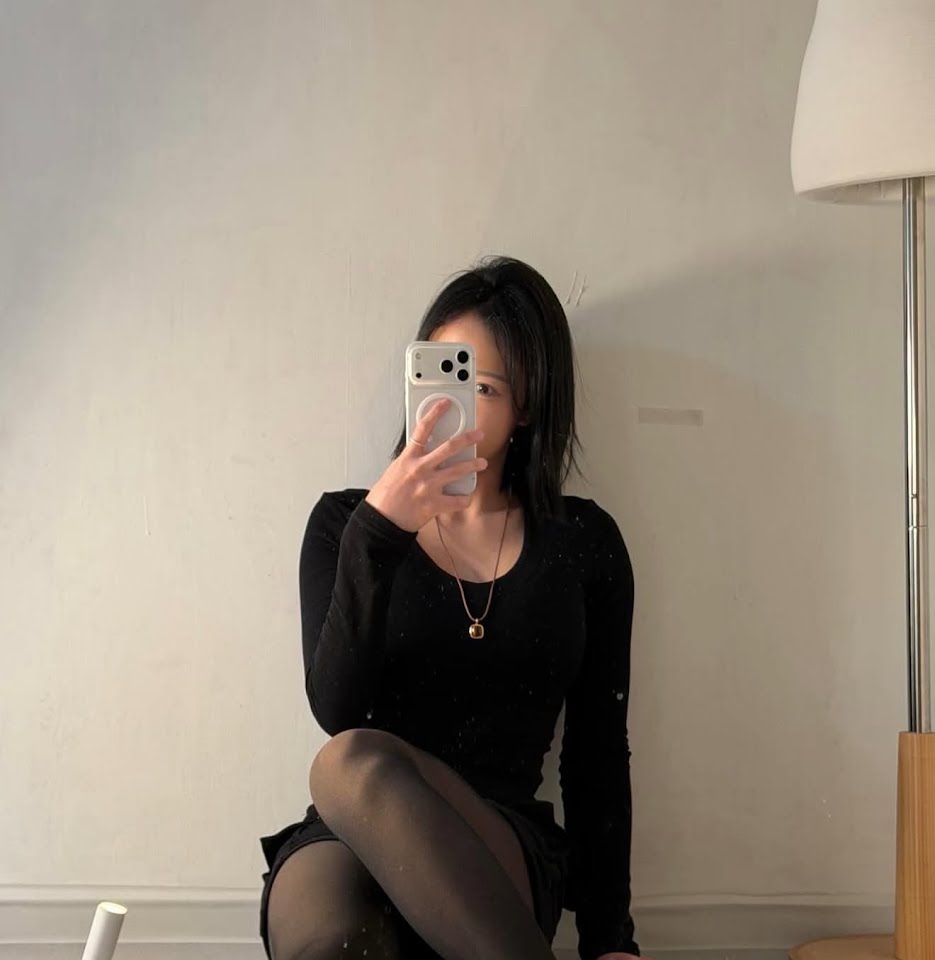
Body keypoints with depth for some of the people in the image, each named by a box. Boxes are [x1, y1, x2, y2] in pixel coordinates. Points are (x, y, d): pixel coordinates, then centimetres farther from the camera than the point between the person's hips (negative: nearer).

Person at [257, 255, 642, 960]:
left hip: (501, 850, 0)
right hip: (343, 840, 1)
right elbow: (335, 709, -5)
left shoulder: (584, 541, 10)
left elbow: (598, 754, 10)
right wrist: (378, 531, -16)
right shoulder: (344, 519, 10)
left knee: (353, 765, -35)